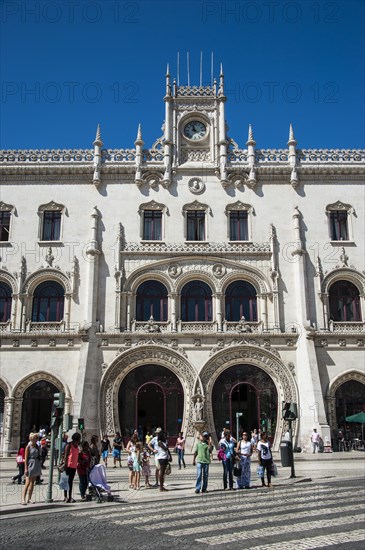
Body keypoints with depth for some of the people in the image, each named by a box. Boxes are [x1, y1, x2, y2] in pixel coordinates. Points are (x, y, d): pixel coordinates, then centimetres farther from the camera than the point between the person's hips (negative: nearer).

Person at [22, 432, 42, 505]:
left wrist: (39, 466, 15)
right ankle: (23, 498, -7)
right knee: (28, 482, -9)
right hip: (30, 464, -7)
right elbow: (26, 458, -10)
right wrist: (26, 468, -15)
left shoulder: (37, 446, 10)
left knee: (32, 482, 9)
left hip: (36, 465, 7)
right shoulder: (28, 446, -8)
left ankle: (29, 498, 14)